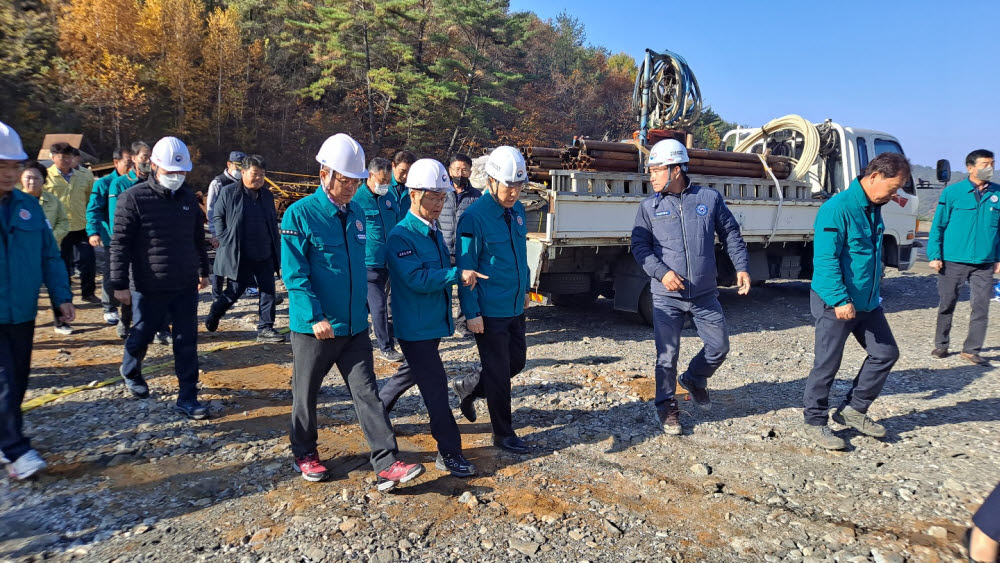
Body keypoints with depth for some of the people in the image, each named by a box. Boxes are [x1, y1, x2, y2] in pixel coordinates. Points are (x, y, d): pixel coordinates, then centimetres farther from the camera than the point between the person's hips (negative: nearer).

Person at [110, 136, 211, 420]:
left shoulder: (188, 197, 6)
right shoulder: (133, 198, -10)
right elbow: (120, 243, -10)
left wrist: (203, 271, 20)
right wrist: (120, 284, -11)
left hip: (186, 286, 4)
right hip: (149, 288, -4)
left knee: (187, 341, 4)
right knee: (141, 336, 14)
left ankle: (187, 398, 12)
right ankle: (130, 372, 46)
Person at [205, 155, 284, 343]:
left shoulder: (267, 195, 10)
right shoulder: (228, 193, -4)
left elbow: (273, 222, 17)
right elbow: (217, 217, 3)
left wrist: (276, 248, 11)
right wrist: (226, 241, -6)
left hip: (265, 256, 4)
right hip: (238, 255, -4)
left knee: (268, 291, 1)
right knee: (235, 291, 6)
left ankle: (265, 328, 9)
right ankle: (212, 317, 33)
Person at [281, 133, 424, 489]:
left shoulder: (355, 213, 8)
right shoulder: (300, 214, -11)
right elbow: (294, 273, -15)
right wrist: (315, 317, -22)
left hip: (355, 326, 5)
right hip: (314, 327, -5)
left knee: (366, 392, 2)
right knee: (306, 393, 13)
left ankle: (387, 465, 4)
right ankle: (304, 453, 34)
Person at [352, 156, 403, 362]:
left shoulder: (390, 197, 10)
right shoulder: (356, 199, -9)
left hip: (389, 262, 6)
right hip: (369, 264, -6)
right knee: (379, 306, -3)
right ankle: (386, 347, 8)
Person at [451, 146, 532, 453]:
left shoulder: (517, 210, 5)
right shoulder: (474, 217, -18)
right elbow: (465, 268, -17)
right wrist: (471, 313, -17)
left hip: (515, 307, 8)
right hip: (489, 312, -8)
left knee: (516, 361, 18)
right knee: (498, 373, 4)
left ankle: (467, 387, 39)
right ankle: (503, 434, 21)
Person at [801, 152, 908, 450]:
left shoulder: (874, 209, 9)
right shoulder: (837, 209, -19)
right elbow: (825, 259, -25)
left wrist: (874, 293, 23)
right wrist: (840, 300, -29)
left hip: (867, 302, 9)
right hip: (835, 305, -9)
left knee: (886, 353, 14)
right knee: (826, 365, 2)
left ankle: (853, 410, 27)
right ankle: (814, 423, 18)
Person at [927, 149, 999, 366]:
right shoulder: (952, 192, -3)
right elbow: (938, 225, 0)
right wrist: (934, 255, -5)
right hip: (953, 261, -2)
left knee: (980, 308, 2)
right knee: (946, 305, 8)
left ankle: (972, 350, 14)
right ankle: (941, 345, 23)